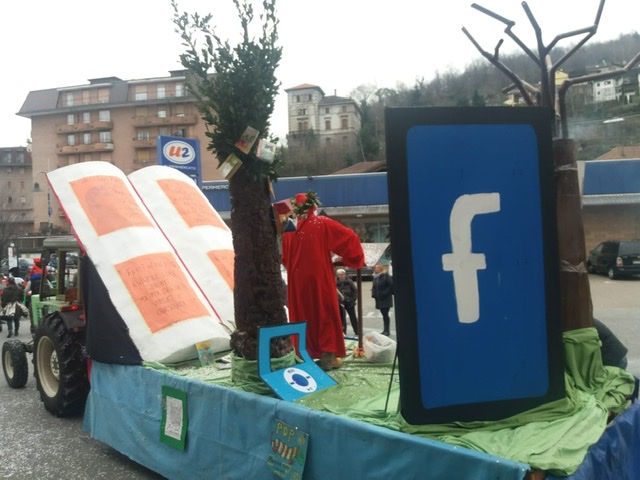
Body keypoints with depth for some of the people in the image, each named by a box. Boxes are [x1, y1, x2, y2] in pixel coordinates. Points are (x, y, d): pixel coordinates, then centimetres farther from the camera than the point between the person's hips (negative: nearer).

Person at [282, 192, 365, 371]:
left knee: (301, 317, 11)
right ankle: (328, 356, 5)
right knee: (326, 315, 6)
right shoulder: (323, 224, -5)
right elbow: (350, 237, -7)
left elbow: (285, 259, 9)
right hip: (320, 278, -3)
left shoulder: (289, 230, 3)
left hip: (297, 279, 3)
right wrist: (355, 260, 6)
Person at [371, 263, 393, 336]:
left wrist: (385, 293, -18)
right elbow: (374, 287, 17)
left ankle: (386, 330, -2)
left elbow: (391, 285, -17)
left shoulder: (386, 276, -10)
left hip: (386, 299, -7)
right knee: (384, 314, 12)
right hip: (379, 299, 7)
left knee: (385, 314, -7)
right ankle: (385, 330, 18)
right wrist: (373, 294, 1)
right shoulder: (375, 277, 12)